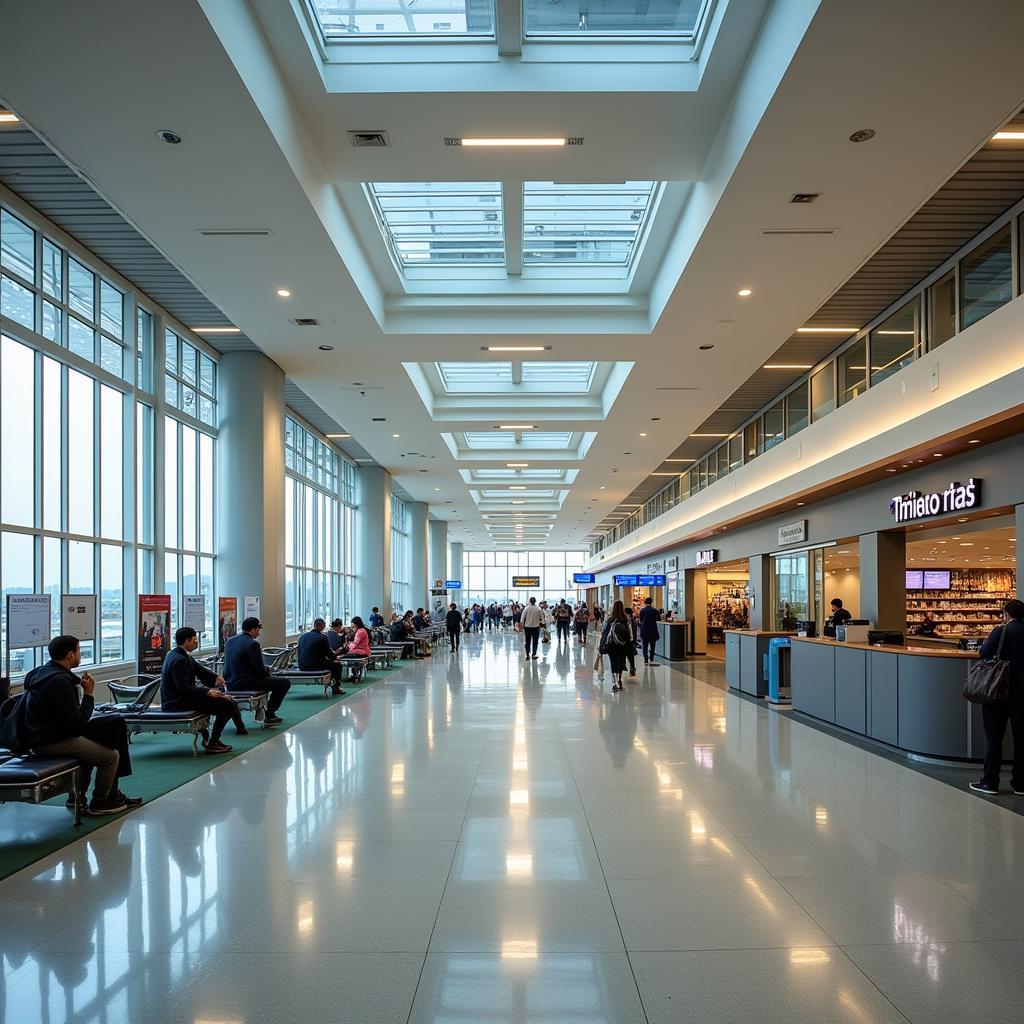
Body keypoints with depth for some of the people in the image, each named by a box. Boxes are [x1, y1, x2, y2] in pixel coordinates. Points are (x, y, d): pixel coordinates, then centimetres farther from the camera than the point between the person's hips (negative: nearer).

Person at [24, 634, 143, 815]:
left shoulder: (44, 672, 9)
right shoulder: (59, 681, -24)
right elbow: (77, 723, -23)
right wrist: (88, 694, -14)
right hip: (53, 742, -11)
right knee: (111, 756, -6)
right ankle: (99, 803, 15)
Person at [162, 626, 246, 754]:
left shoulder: (179, 654, 11)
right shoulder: (179, 660, -21)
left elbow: (199, 669, 17)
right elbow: (184, 688, -28)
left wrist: (215, 677, 0)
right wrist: (208, 692, -31)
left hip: (181, 697, 11)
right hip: (178, 703, -11)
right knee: (227, 705, -17)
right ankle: (212, 744, -11)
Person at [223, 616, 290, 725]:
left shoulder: (230, 641, 8)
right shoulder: (252, 644, -16)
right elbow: (260, 670, -15)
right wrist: (268, 672, 8)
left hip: (230, 684, 9)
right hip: (245, 684, -9)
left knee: (264, 677, 35)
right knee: (285, 683, -1)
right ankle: (269, 716, 7)